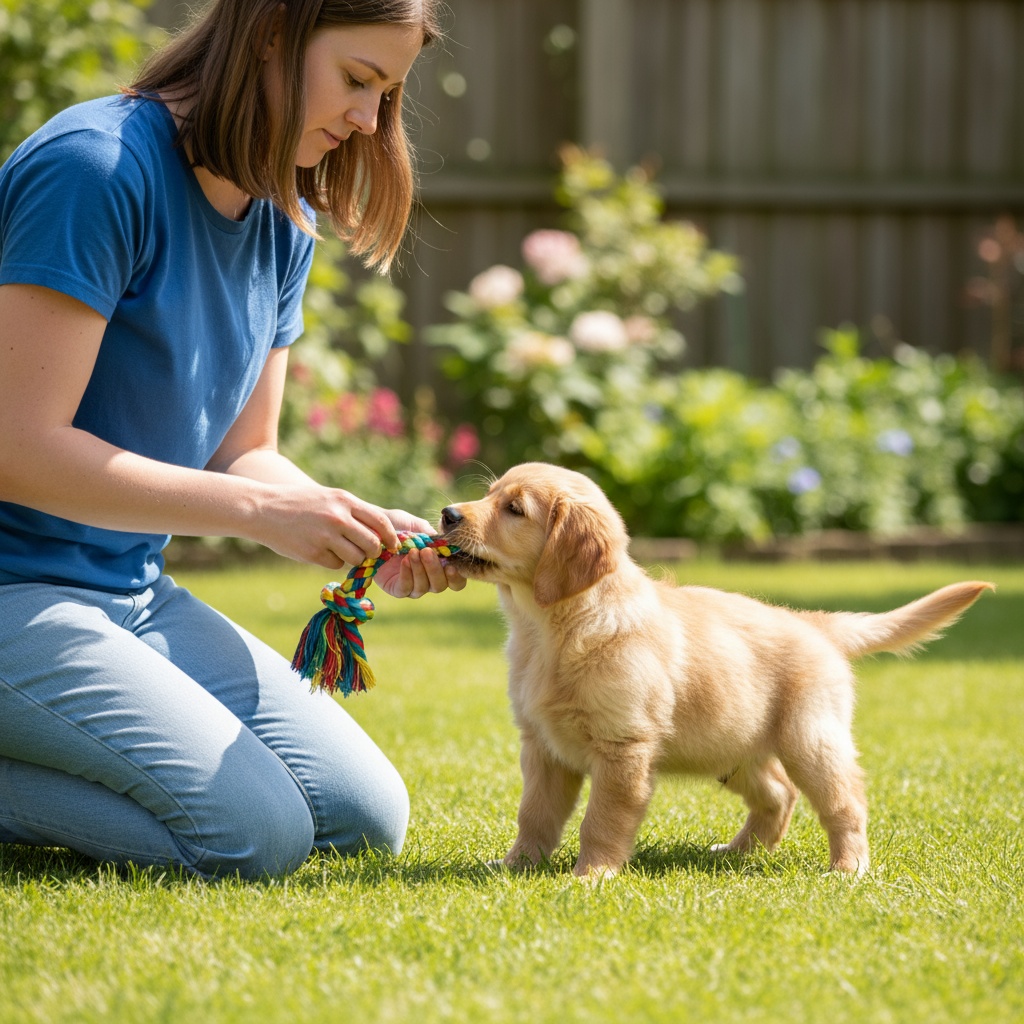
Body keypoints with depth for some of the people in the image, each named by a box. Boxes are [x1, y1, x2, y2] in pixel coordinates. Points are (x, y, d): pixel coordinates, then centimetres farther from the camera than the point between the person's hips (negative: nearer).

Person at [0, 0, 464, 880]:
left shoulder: (284, 224, 8)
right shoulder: (97, 167, -19)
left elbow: (243, 454, 10)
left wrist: (373, 538, -9)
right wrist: (260, 510, -24)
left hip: (134, 594, 9)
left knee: (365, 818, 2)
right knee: (255, 833, -20)